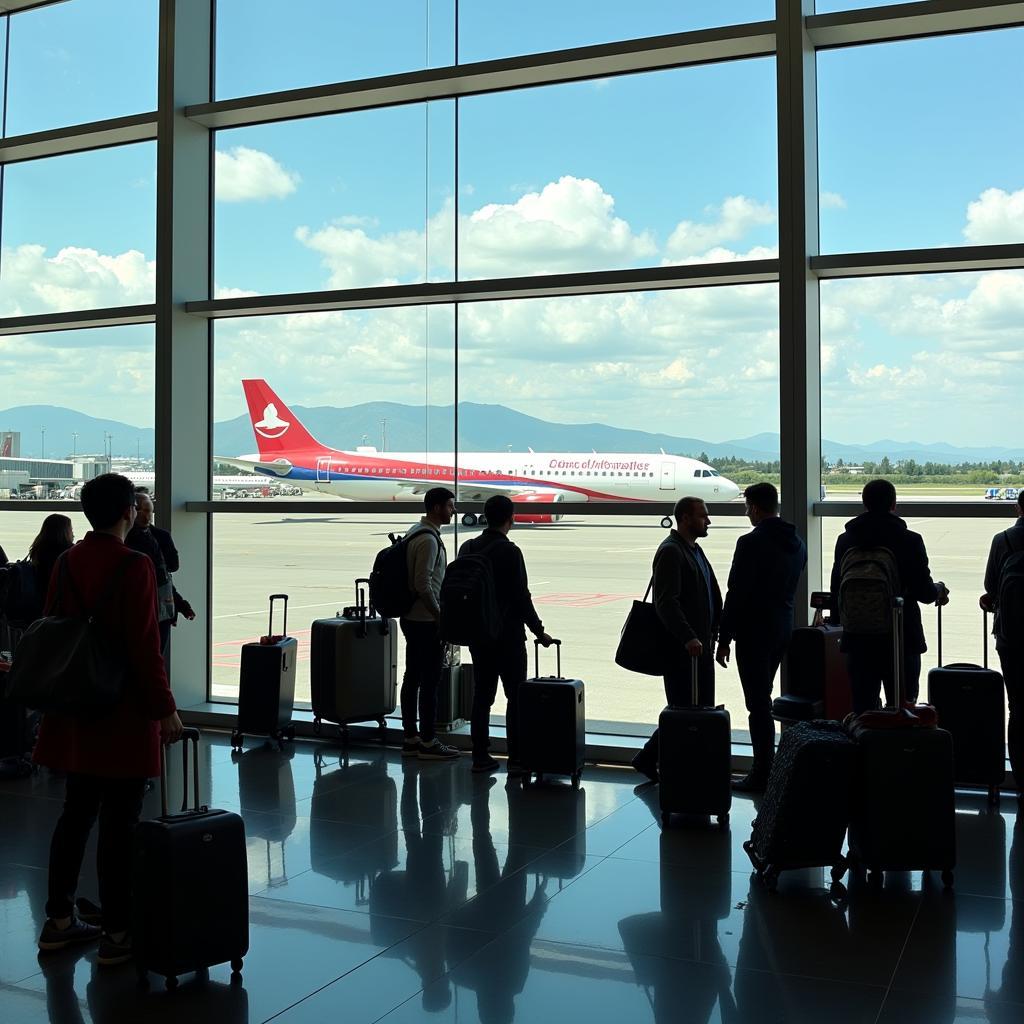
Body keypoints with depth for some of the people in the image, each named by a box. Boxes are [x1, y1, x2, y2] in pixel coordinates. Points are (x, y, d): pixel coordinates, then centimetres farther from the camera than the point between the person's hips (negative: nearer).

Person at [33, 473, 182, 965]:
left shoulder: (67, 562, 6)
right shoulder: (135, 566, -16)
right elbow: (145, 647, -17)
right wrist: (165, 708, -10)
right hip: (124, 712, -7)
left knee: (76, 812, 17)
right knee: (120, 822, 1)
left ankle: (59, 920, 27)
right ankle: (117, 933, 9)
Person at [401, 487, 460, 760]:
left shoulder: (416, 532, 14)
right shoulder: (428, 539, -18)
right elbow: (423, 585, -23)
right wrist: (440, 617, -15)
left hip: (412, 618, 10)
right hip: (426, 622, -10)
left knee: (412, 678, 12)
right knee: (430, 681, -4)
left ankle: (410, 738, 18)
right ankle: (428, 743, 2)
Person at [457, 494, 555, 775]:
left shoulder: (467, 549, 5)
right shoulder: (509, 552, -15)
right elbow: (521, 597, -14)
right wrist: (539, 632, -4)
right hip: (507, 635, -6)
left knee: (482, 695, 11)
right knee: (516, 697, 2)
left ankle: (480, 756, 13)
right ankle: (516, 759, 3)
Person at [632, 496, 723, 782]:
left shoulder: (695, 550, 18)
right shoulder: (671, 551, -13)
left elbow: (712, 595, 23)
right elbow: (667, 602, -22)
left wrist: (714, 632, 13)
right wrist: (688, 638, -28)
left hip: (699, 645, 9)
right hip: (681, 648, -9)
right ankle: (648, 758, 6)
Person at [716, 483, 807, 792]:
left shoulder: (751, 543, -17)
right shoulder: (797, 544, 9)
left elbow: (736, 593, -17)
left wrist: (724, 638, -12)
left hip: (754, 631, -8)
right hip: (783, 627, 8)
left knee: (758, 703, -2)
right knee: (763, 699, 18)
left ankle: (762, 775, 3)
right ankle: (765, 768, 25)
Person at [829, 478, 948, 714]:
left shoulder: (845, 540, 0)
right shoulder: (910, 541, -9)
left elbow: (836, 590, 6)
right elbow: (925, 592, -7)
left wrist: (839, 621, 21)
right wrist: (939, 591, 15)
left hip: (858, 641, 3)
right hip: (902, 640, -3)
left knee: (862, 712, 8)